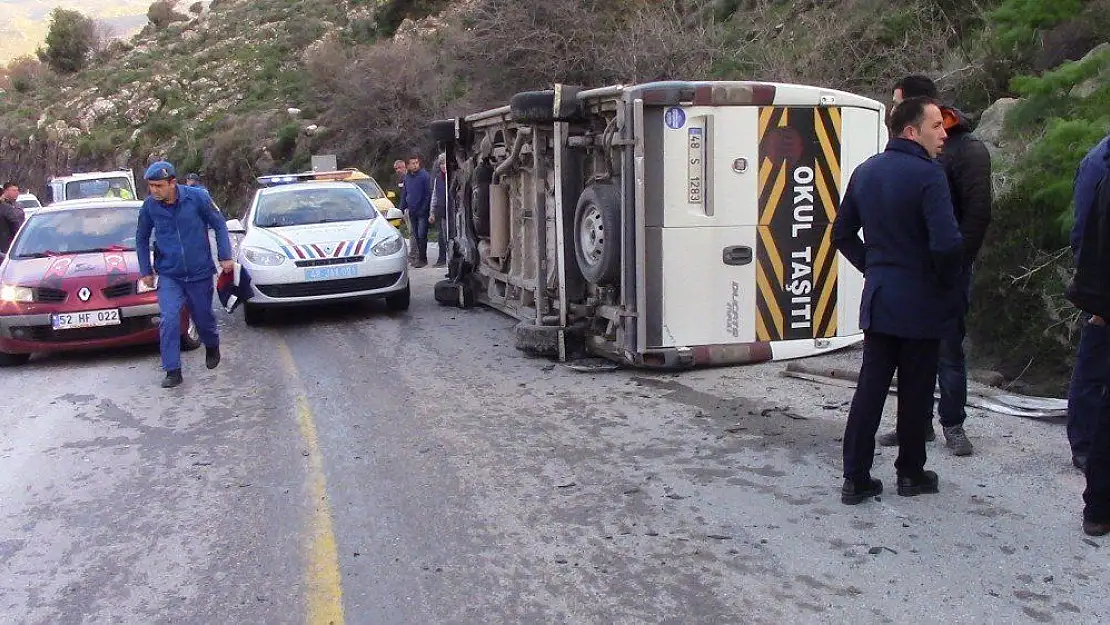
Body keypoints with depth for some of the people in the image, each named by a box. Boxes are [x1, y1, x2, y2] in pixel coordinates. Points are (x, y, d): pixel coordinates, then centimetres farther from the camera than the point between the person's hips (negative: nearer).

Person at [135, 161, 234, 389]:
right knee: (169, 321, -12)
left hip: (200, 272, -1)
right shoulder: (149, 206, -7)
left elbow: (219, 225, -1)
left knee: (203, 317, 13)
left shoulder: (197, 197, -14)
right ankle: (173, 371, -5)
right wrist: (145, 270, 7)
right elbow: (142, 239, 8)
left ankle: (212, 347, 45)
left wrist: (225, 256, -4)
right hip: (169, 275, 1)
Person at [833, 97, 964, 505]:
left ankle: (856, 478, 11)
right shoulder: (928, 175, -17)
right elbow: (947, 243, -26)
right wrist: (946, 281, -9)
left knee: (870, 387, 9)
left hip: (877, 300, 6)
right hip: (920, 303, -6)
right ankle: (911, 473, 23)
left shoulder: (865, 172, 7)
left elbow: (842, 234, 14)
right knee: (915, 391, 9)